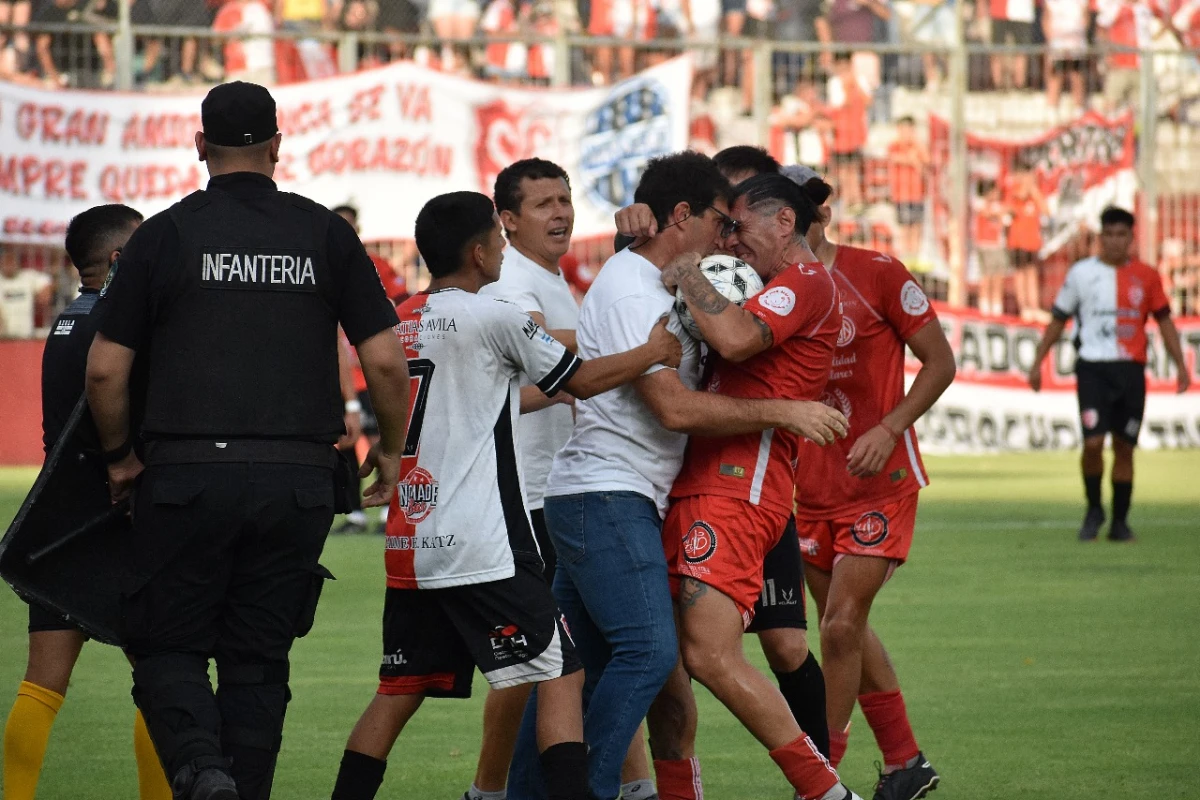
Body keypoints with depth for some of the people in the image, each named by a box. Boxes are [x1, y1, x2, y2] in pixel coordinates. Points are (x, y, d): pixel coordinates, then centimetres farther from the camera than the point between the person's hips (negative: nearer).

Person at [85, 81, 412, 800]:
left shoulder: (165, 234, 2)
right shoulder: (326, 233, 6)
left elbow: (105, 369, 1)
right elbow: (386, 361, 3)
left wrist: (119, 456, 16)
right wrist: (391, 451, 18)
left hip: (189, 477, -2)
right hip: (299, 482, 2)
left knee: (167, 648, 6)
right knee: (258, 660, 11)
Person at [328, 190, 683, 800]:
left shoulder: (401, 322, 13)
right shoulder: (491, 318, -8)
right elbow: (582, 380, 2)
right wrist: (652, 352, 17)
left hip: (411, 544, 7)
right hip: (482, 544, -7)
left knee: (399, 692, 12)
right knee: (560, 675, -2)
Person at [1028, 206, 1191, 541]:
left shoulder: (1146, 277, 7)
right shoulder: (1081, 273, 4)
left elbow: (1164, 322, 14)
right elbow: (1058, 320, 11)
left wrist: (1181, 366, 8)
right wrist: (1037, 362, 7)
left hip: (1131, 370, 2)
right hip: (1092, 368, -2)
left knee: (1124, 448, 4)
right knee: (1093, 442, -15)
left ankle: (1120, 523, 15)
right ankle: (1093, 509, 8)